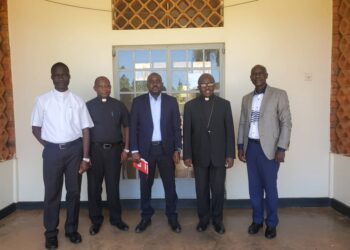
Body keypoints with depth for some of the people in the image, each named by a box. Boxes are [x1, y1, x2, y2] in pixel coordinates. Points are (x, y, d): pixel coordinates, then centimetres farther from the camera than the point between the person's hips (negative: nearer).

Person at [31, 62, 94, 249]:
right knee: (52, 192, 8)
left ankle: (71, 229, 29)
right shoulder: (42, 100, 0)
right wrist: (48, 146, -1)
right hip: (52, 150, 0)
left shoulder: (78, 101, -1)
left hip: (74, 149, 0)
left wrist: (85, 157, -6)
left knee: (74, 191, 10)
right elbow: (36, 127, 8)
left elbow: (85, 129, -2)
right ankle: (51, 232, 26)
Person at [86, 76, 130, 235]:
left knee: (113, 186, 9)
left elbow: (126, 127, 9)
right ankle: (96, 220, 25)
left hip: (114, 149, 1)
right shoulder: (88, 106, 1)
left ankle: (116, 218, 26)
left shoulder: (119, 105, 5)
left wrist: (126, 149, 4)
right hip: (95, 150, 0)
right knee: (94, 186, 8)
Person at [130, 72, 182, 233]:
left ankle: (172, 216, 23)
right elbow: (133, 127, 0)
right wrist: (134, 150, -6)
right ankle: (146, 217, 26)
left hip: (166, 149, 0)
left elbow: (177, 127, 2)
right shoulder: (138, 102, 2)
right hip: (145, 149, 0)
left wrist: (177, 149, -3)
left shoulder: (171, 101, 2)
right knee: (145, 185, 10)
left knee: (170, 184, 7)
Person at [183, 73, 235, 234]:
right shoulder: (190, 105, 2)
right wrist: (187, 155, -4)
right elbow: (187, 132, 1)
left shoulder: (224, 104, 3)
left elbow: (229, 131, 1)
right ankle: (203, 218, 28)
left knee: (218, 189, 6)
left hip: (219, 155, 0)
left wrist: (230, 155, -4)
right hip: (199, 155, 0)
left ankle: (217, 219, 26)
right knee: (202, 189, 10)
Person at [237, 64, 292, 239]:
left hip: (269, 148, -4)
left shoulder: (279, 95, -4)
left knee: (270, 187, 4)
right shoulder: (247, 98, 11)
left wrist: (281, 148, -14)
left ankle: (271, 223, 22)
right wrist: (240, 146, 7)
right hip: (251, 147, 5)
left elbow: (286, 123, -8)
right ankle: (257, 220, 27)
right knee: (254, 187, 12)